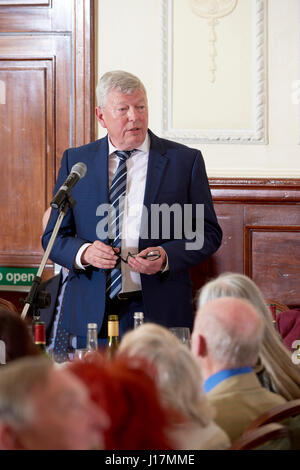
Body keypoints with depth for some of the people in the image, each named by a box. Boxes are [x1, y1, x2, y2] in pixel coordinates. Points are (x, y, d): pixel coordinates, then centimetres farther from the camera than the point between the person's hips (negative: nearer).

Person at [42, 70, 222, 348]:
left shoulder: (185, 160, 4)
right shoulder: (75, 161, 9)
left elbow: (208, 233, 4)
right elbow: (53, 236, 10)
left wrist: (166, 256, -14)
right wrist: (83, 253, -12)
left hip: (160, 313, -1)